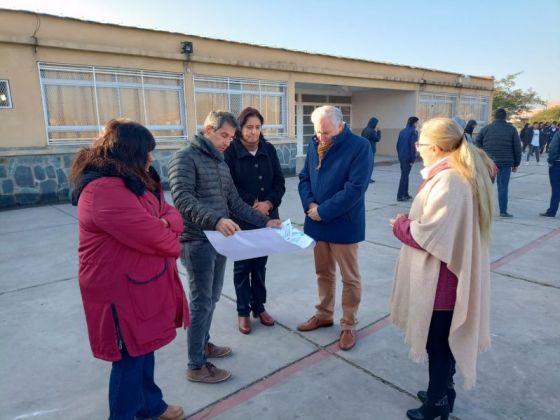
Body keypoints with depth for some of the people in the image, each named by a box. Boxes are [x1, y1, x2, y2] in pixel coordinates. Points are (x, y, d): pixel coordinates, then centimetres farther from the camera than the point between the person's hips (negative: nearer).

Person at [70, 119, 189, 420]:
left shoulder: (132, 181, 9)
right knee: (130, 358, 8)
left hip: (141, 282, 10)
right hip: (122, 288, -10)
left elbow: (169, 212, 7)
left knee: (145, 347, 23)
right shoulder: (104, 190, -26)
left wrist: (165, 224, -16)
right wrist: (172, 244, -6)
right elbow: (153, 237, -27)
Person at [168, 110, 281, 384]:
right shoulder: (185, 158, -10)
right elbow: (183, 200, -23)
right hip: (197, 242, -8)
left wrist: (265, 221, 9)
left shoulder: (221, 163, 16)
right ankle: (196, 366, 15)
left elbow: (235, 203, 16)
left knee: (212, 299, 18)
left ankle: (203, 344, 38)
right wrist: (215, 220, -37)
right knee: (201, 303, 0)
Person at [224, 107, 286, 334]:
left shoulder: (269, 150, 4)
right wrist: (252, 204, -16)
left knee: (260, 264, 14)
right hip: (241, 219, -4)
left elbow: (280, 182, 3)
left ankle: (259, 307, 30)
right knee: (242, 265, 7)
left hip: (267, 217, 4)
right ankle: (243, 312, 22)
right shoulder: (230, 151, -9)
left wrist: (268, 203, -13)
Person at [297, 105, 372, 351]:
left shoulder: (360, 146, -14)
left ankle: (349, 326, 25)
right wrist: (309, 204, -11)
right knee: (323, 273, 19)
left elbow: (355, 188, -20)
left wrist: (323, 211, -19)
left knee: (350, 278, 8)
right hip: (317, 222, 6)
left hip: (344, 224, -5)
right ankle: (323, 315, 37)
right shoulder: (314, 144, 5)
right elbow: (304, 177, 8)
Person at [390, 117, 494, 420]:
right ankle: (443, 392, 42)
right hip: (455, 273, 10)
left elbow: (428, 234, -26)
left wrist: (400, 224, -9)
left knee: (436, 342, 9)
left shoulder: (447, 180, -25)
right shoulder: (463, 173, 7)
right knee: (445, 339, 23)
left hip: (440, 280, -10)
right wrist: (410, 220, 3)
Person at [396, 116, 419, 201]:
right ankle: (400, 196, -3)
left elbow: (398, 145, 13)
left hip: (401, 157, 7)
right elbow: (413, 146, -16)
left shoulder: (402, 131, 13)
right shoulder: (413, 131, -9)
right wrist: (413, 159, -13)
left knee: (405, 175, 15)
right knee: (404, 176, -4)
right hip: (408, 157, -7)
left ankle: (405, 194, 22)